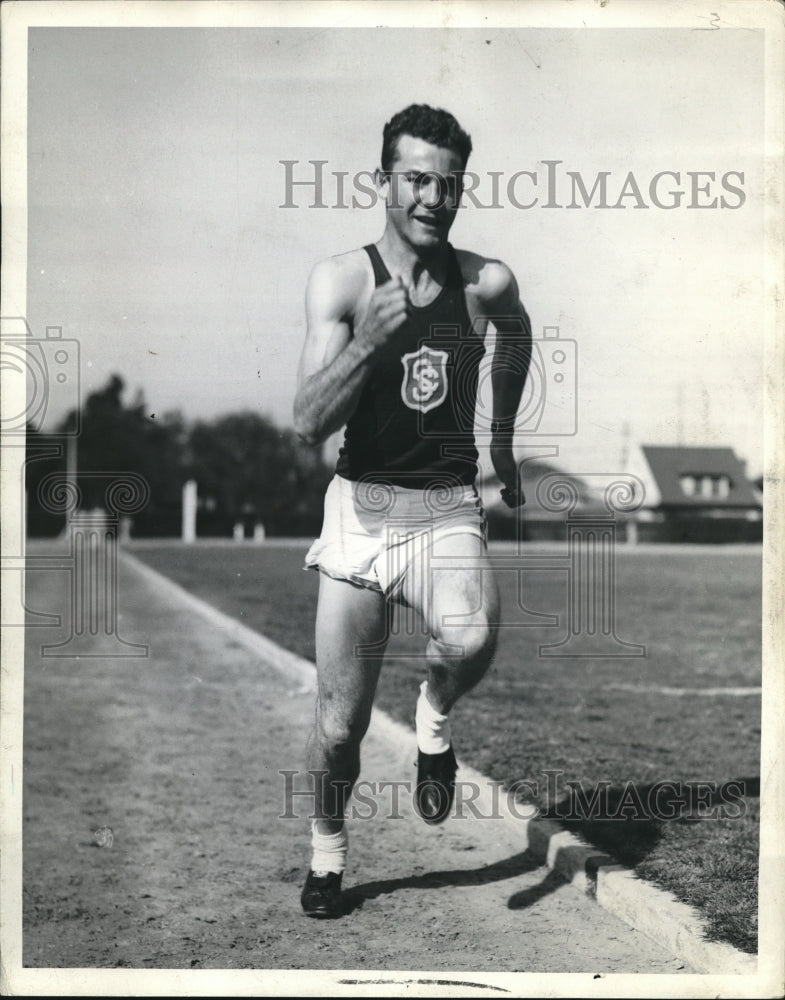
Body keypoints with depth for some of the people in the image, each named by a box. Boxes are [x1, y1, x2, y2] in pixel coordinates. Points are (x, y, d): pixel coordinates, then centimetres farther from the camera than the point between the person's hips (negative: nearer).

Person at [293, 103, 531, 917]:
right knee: (340, 727, 6)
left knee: (471, 642, -33)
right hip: (361, 510, 0)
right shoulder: (341, 279, -9)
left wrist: (502, 439, 29)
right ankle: (327, 847, 35)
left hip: (448, 511, 1)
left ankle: (434, 716, 2)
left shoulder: (486, 283, -2)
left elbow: (517, 335, 24)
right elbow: (308, 424, -16)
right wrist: (367, 343, -30)